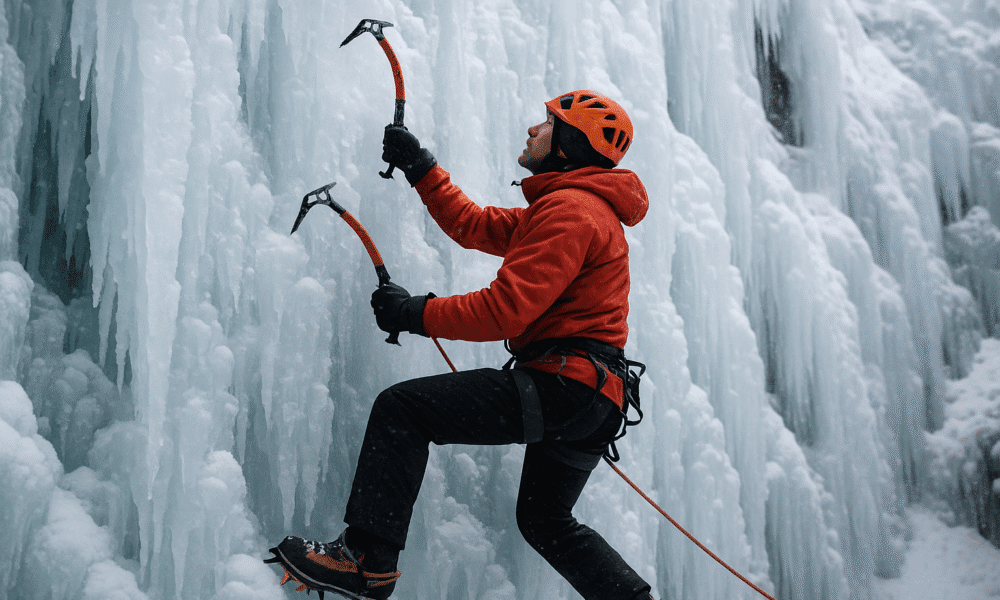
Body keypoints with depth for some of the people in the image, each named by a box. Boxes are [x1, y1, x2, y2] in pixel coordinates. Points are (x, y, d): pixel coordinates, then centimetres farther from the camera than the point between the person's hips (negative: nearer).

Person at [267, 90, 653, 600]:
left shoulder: (569, 208, -12)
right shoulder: (580, 205, 23)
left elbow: (506, 308, -21)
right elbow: (473, 226, 26)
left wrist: (416, 314, -12)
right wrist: (420, 169, 23)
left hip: (562, 384, -11)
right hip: (595, 403, 11)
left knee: (402, 407, -13)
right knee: (545, 520, 25)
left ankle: (368, 559, -15)